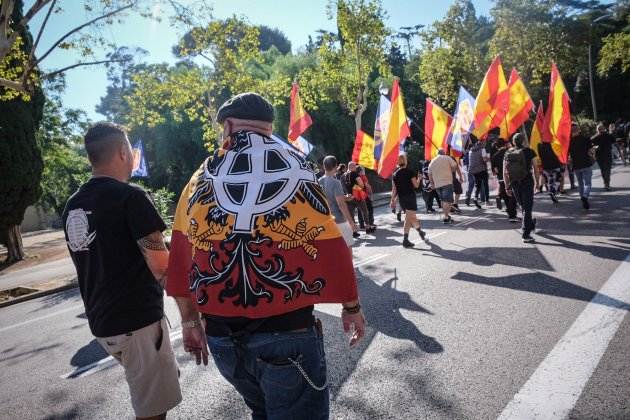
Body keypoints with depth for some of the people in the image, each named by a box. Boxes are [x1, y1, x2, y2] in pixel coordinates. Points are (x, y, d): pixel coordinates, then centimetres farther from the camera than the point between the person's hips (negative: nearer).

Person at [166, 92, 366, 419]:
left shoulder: (200, 180, 1)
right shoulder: (292, 172, -8)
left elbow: (180, 261, 3)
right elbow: (330, 248, -9)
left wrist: (190, 321, 15)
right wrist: (351, 307, 5)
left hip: (220, 335, 4)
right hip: (287, 331, -4)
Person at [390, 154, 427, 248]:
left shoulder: (395, 174, 5)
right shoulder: (410, 172, -8)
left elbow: (394, 189, 4)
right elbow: (416, 185, -5)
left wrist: (393, 200, 7)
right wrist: (419, 179, 13)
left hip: (401, 199, 6)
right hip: (410, 197, -6)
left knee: (412, 216, 19)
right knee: (408, 219, -3)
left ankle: (420, 231, 28)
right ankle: (405, 240, -1)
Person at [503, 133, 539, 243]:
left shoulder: (508, 153, 2)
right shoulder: (528, 152, -5)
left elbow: (505, 172, 1)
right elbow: (535, 168, -4)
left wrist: (507, 186, 6)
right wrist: (537, 182, 7)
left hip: (514, 184, 4)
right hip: (527, 182, -4)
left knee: (523, 207, 21)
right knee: (527, 208, 0)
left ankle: (531, 225, 43)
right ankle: (526, 235, -5)